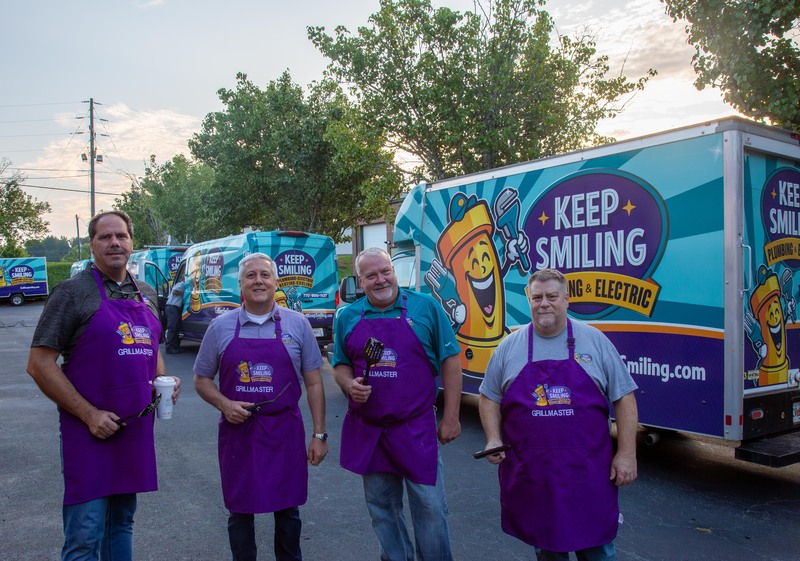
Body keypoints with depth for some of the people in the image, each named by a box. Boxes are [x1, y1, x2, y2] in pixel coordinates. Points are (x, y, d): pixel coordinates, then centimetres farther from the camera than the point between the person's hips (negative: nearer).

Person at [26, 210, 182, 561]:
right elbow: (39, 363, -11)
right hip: (91, 431, -6)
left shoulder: (147, 295, 11)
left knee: (122, 522, 18)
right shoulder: (73, 292, -7)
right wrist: (89, 415, -16)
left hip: (137, 430, 6)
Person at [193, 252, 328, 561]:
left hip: (285, 432, 0)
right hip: (237, 431, 0)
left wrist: (319, 434, -1)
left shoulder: (297, 324, 0)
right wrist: (224, 404, -11)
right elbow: (201, 379, 8)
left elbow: (313, 382, 2)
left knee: (288, 510, 12)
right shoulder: (221, 327, 1)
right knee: (240, 511, 12)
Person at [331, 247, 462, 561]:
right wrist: (349, 385, -11)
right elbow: (340, 367, 13)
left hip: (417, 429, -2)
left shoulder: (425, 307, -3)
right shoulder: (347, 317, 4)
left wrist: (451, 417, -4)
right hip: (367, 431, 3)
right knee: (382, 509, 15)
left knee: (430, 508, 4)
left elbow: (449, 360, -1)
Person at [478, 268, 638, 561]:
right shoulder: (509, 346, 3)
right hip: (530, 474, 1)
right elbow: (489, 397, 10)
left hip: (588, 471, -1)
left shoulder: (594, 341, 1)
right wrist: (493, 438, -4)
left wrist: (627, 453, -3)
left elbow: (623, 398, 2)